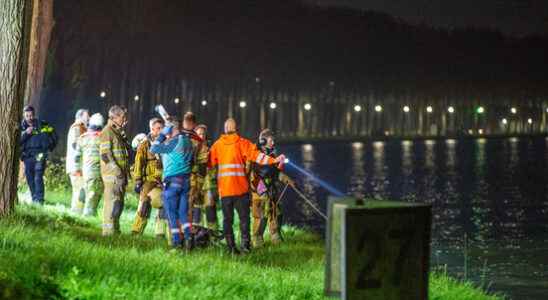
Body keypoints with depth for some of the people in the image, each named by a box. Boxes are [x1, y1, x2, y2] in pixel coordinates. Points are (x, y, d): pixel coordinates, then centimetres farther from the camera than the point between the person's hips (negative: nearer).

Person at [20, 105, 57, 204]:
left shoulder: (42, 125, 2)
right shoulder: (21, 127, 7)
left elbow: (54, 136, 13)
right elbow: (17, 141, -4)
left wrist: (49, 147, 6)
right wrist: (25, 133, -15)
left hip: (39, 155, -3)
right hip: (27, 156, 3)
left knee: (38, 178, -15)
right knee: (30, 179, 5)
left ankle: (39, 200, -17)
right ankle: (34, 199, 14)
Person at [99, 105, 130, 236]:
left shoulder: (119, 132, 20)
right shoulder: (107, 132, -9)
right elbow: (105, 154, -17)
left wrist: (126, 173, 18)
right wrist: (117, 171, -20)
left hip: (121, 175, 9)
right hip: (112, 175, -9)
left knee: (119, 204, 12)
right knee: (112, 202, -11)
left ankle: (115, 230, 19)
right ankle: (108, 231, -10)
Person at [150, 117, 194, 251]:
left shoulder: (175, 141, -13)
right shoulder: (188, 141, 11)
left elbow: (154, 149, -12)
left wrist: (162, 135, -2)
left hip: (172, 180, -7)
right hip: (186, 180, 7)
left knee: (172, 213, -1)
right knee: (183, 212, 10)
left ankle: (176, 241, -2)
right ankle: (188, 237, -3)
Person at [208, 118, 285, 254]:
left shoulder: (217, 145, 6)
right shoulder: (242, 143, 0)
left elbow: (209, 163, 9)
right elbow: (256, 155, -9)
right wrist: (273, 160, -8)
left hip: (224, 188, 2)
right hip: (240, 187, -2)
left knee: (227, 218, 7)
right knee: (244, 216, 5)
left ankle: (231, 246, 2)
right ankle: (245, 242, -6)